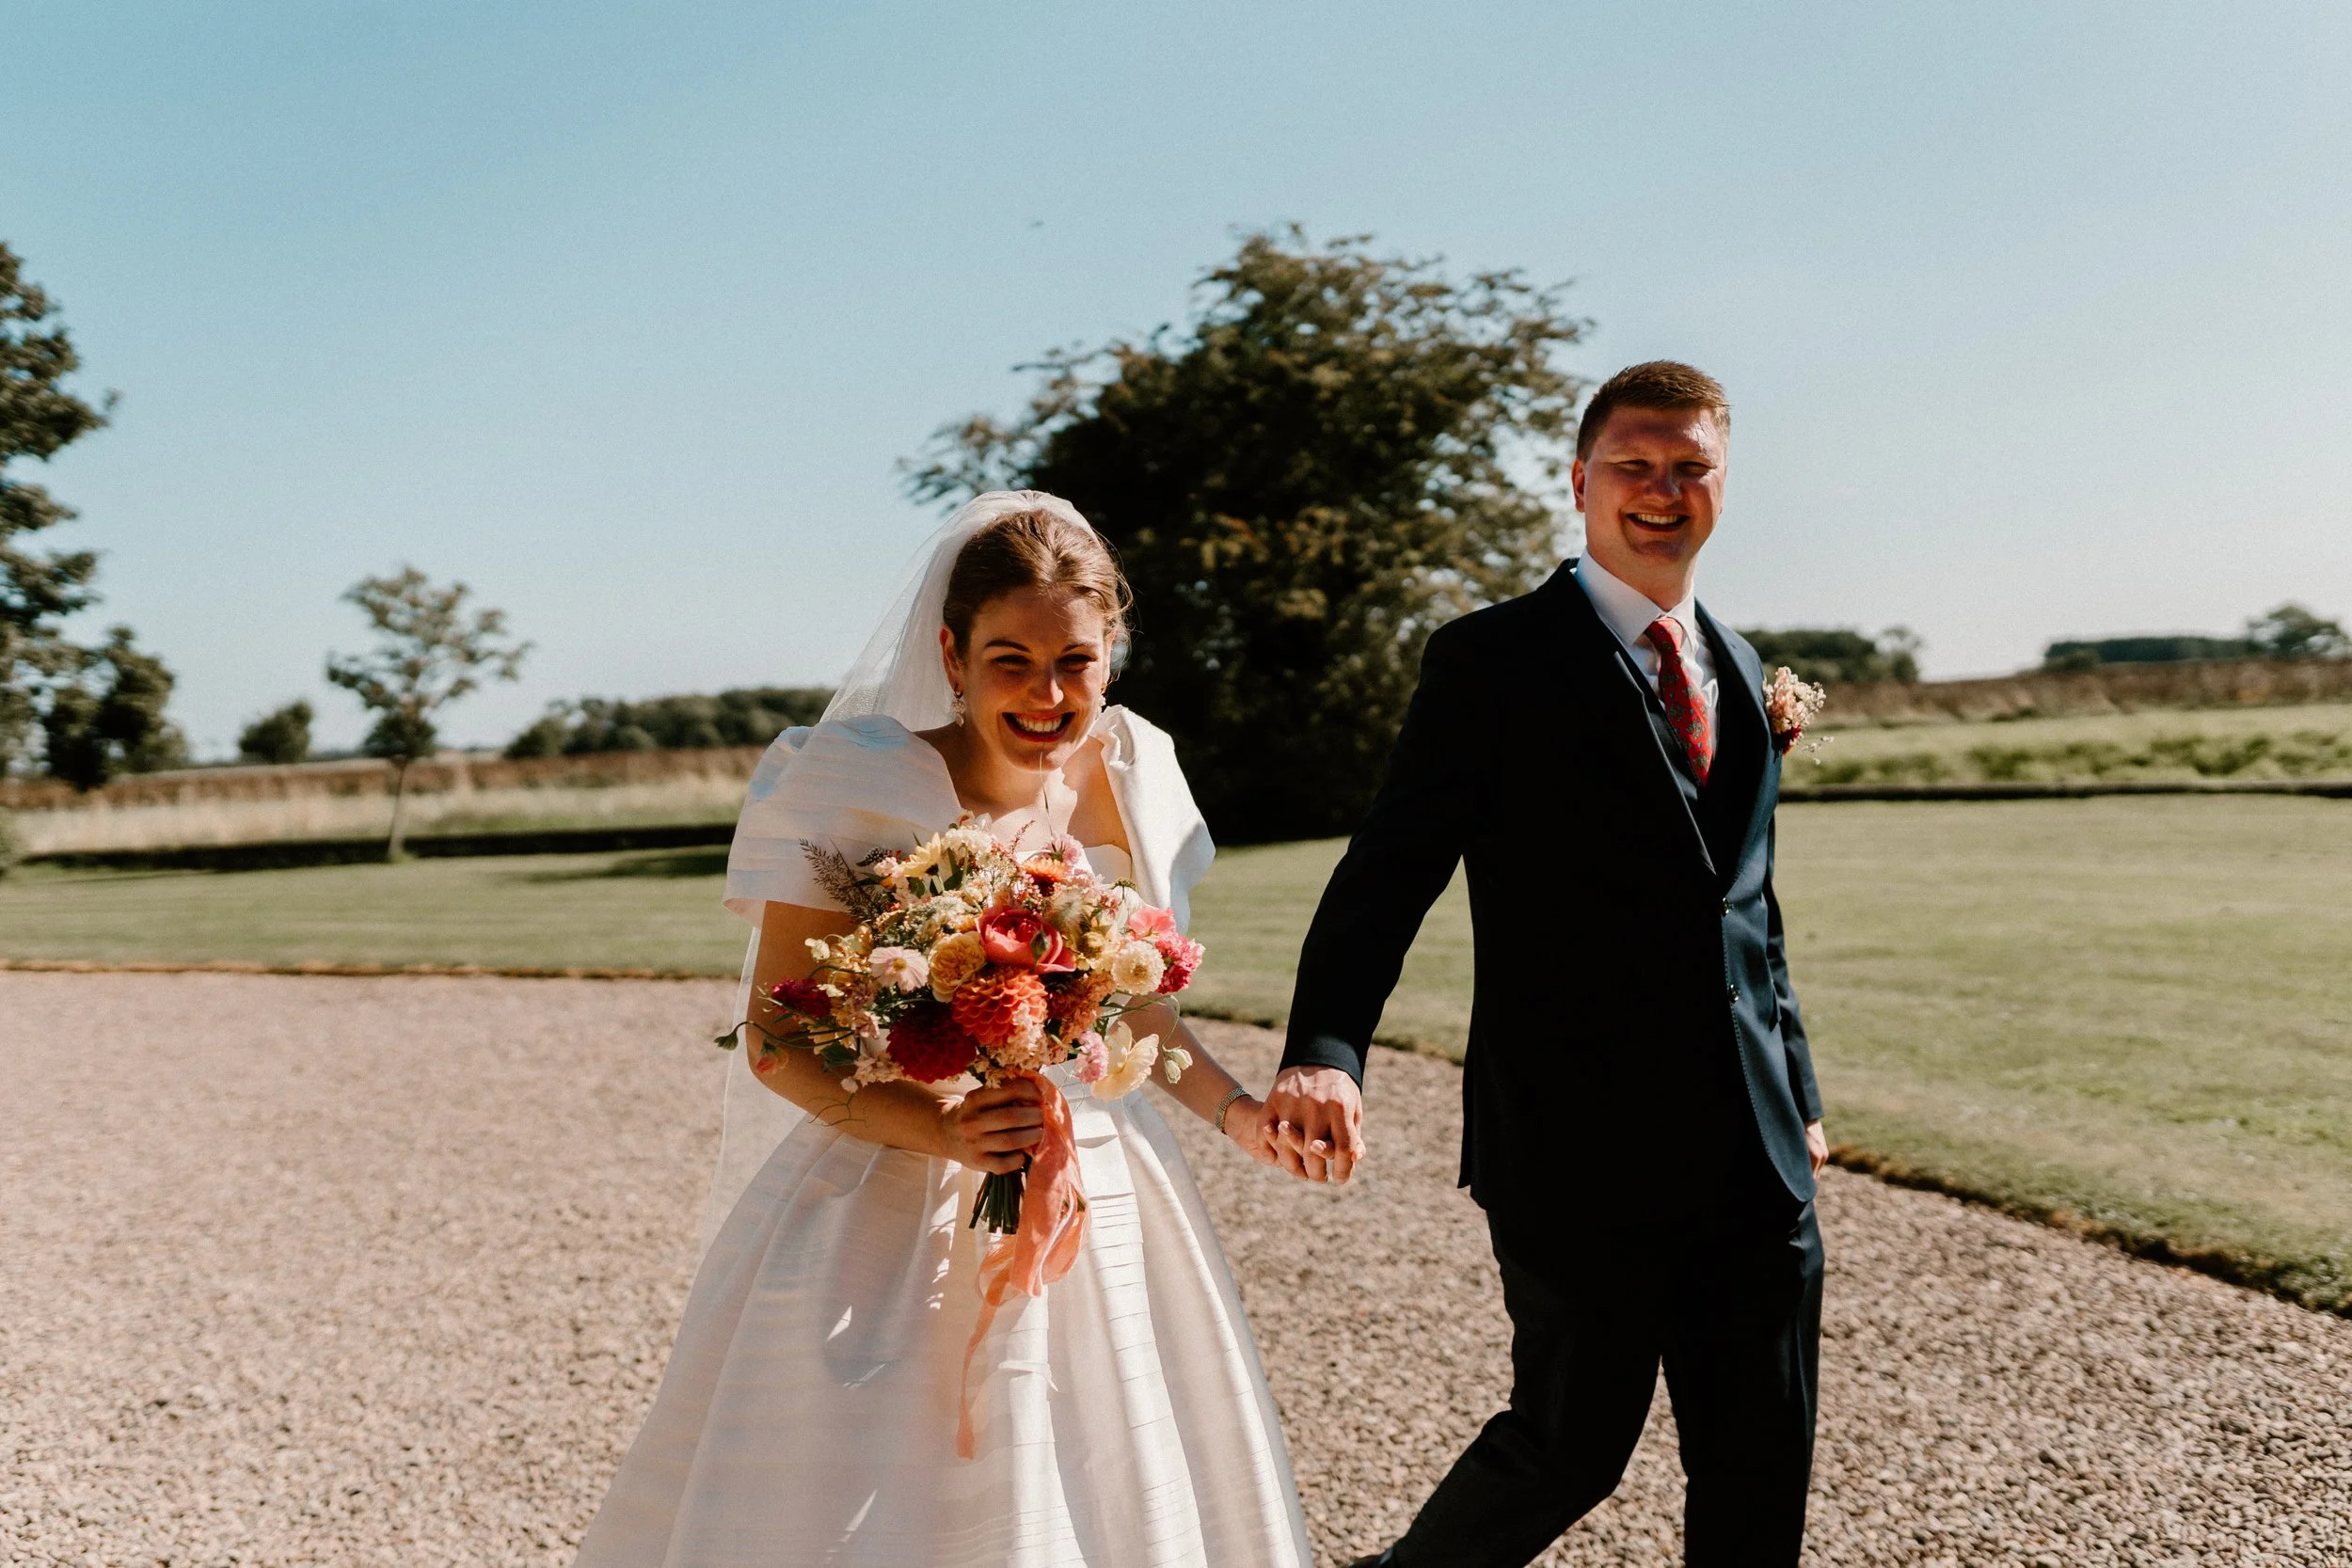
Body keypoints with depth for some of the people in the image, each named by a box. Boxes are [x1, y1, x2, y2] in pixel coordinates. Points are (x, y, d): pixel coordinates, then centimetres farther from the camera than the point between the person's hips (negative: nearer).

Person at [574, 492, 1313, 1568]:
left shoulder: (1128, 775, 0)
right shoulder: (860, 785, -15)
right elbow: (776, 1044, -13)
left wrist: (1232, 1109, 2)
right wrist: (943, 1132, -27)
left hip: (1094, 1198, 5)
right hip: (887, 1211, -5)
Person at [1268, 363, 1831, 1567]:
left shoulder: (1739, 670, 15)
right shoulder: (1493, 660, -6)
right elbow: (1388, 872, -14)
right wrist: (1324, 1052, -30)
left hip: (1755, 1153, 6)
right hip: (1578, 1151, -6)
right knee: (1573, 1445, 4)